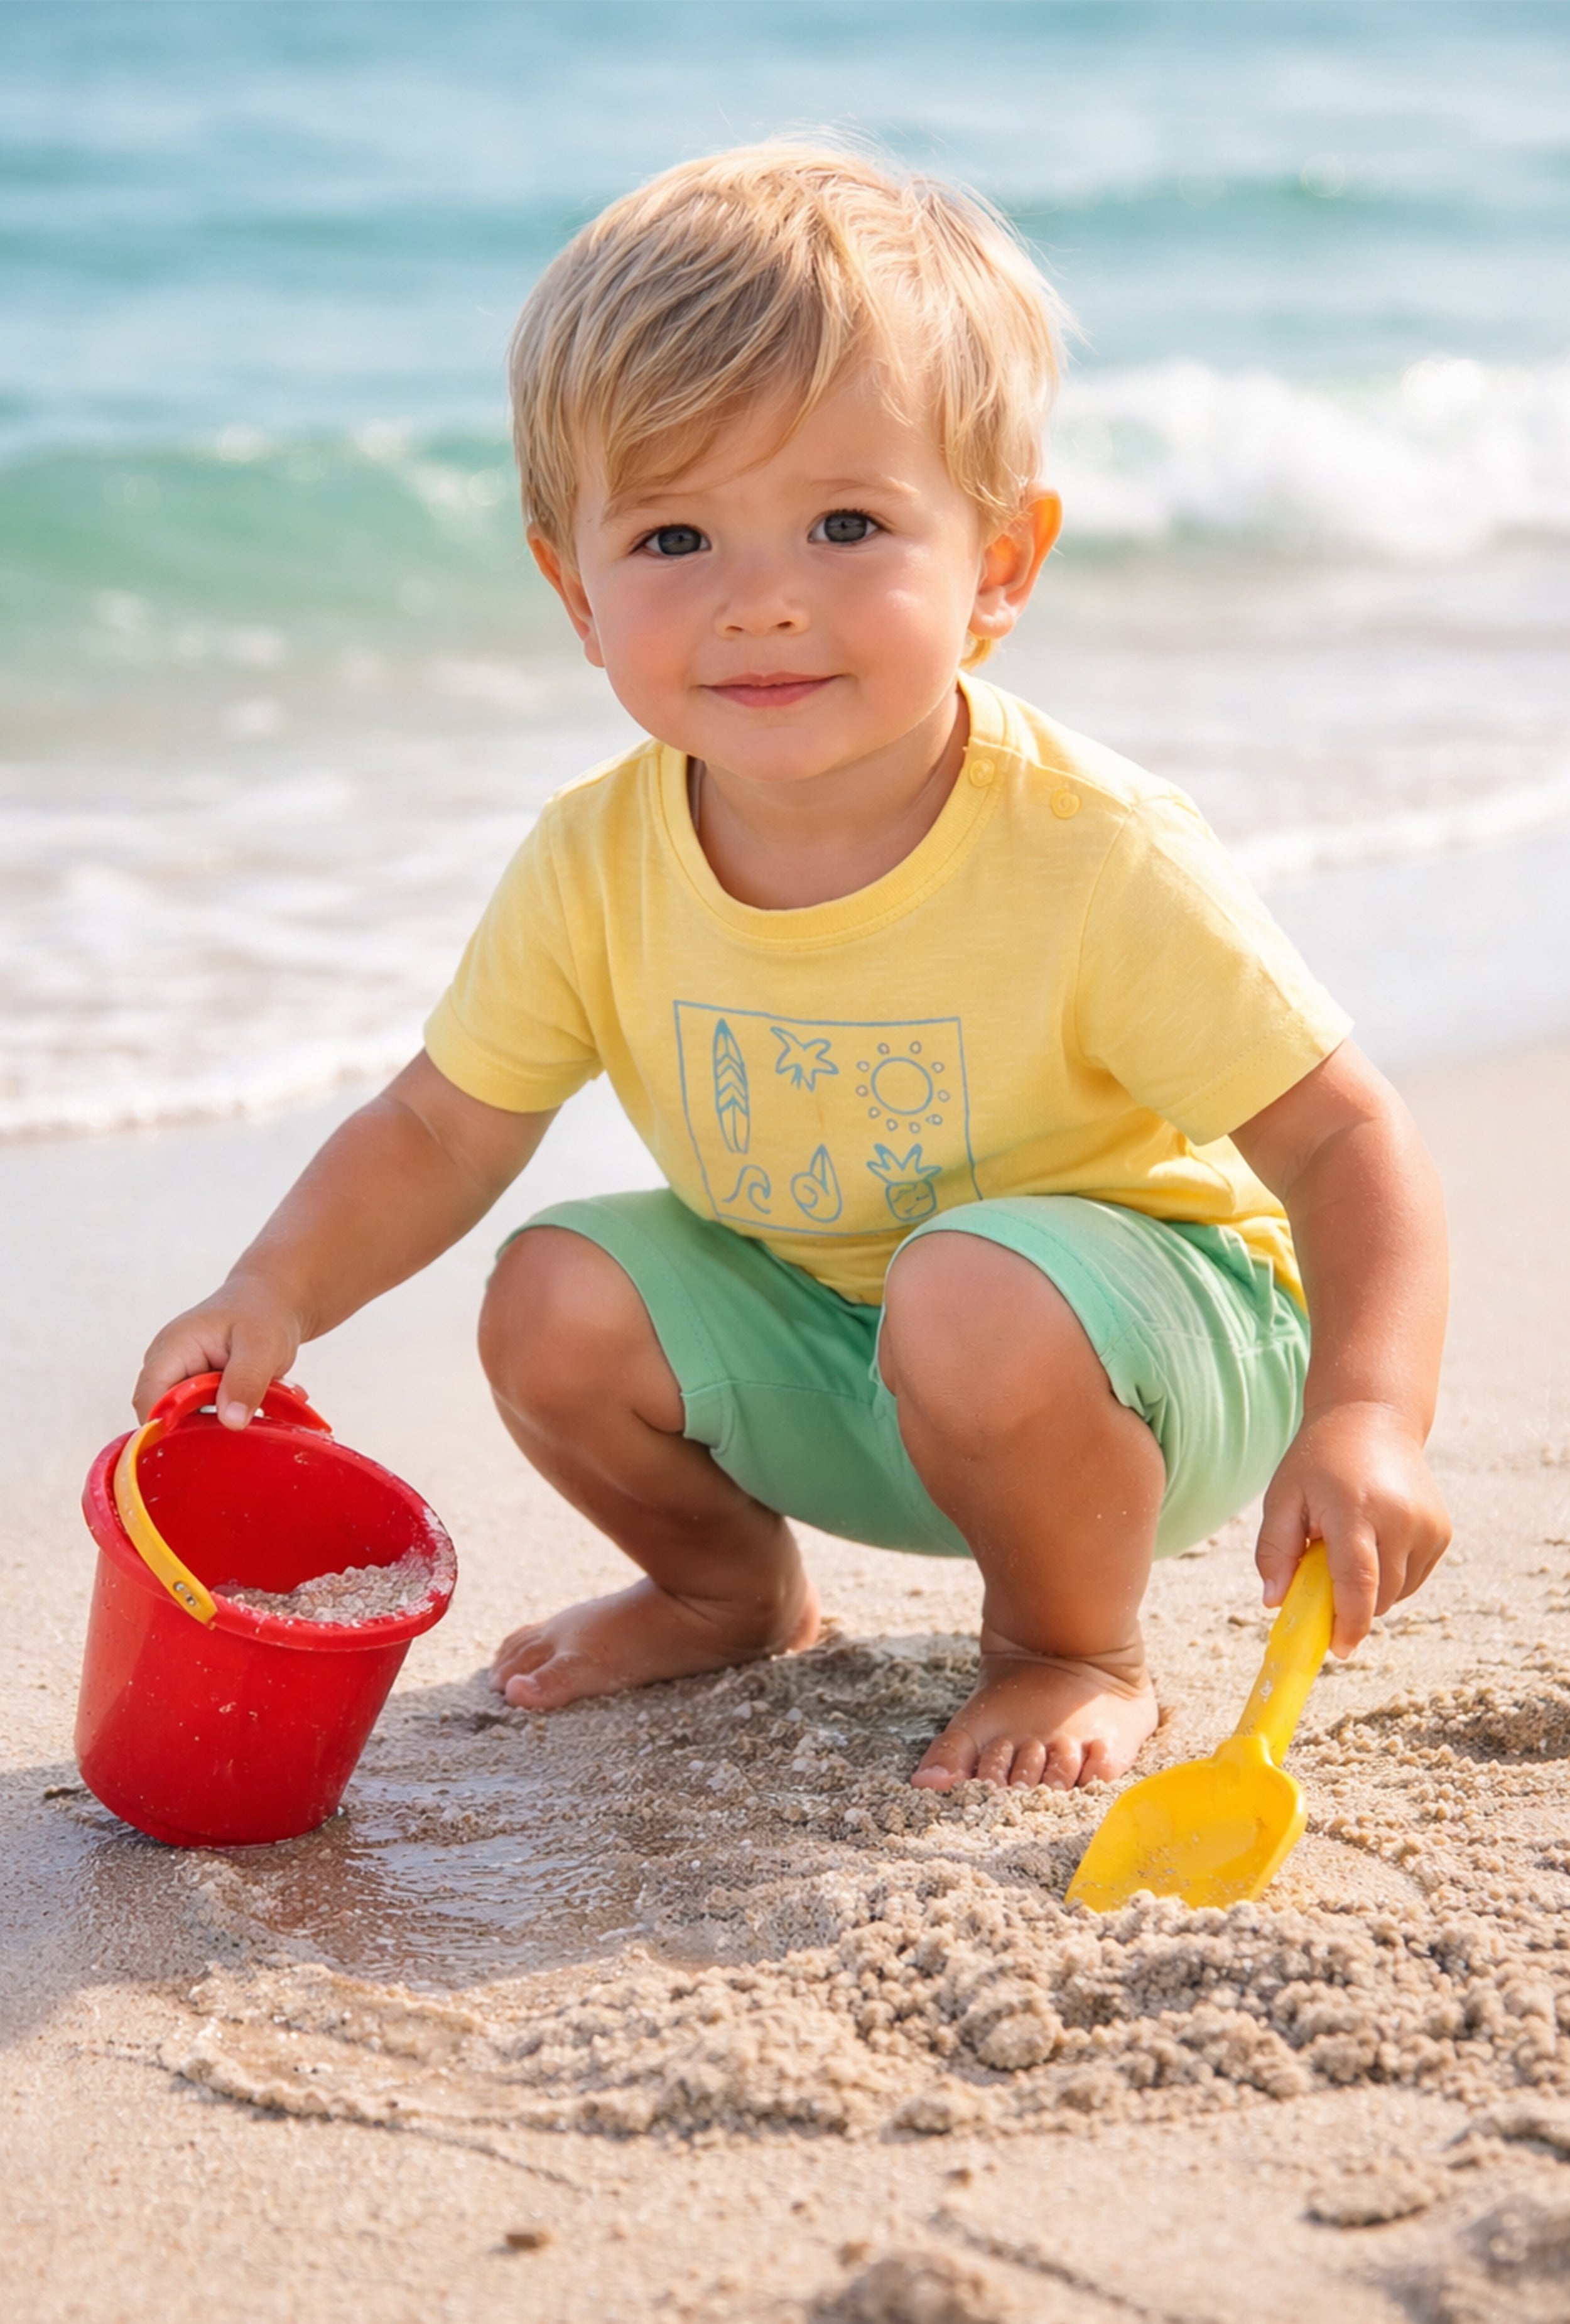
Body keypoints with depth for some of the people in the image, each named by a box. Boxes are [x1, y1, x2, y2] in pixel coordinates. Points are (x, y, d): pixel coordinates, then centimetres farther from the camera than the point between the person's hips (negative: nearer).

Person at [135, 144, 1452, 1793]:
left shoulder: (1094, 863, -28)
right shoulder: (597, 865, -15)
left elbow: (1343, 1139, -22)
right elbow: (440, 1133, -3)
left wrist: (1366, 1419, -37)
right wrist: (276, 1296, -22)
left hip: (1144, 1313, -5)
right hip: (812, 1348, 5)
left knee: (979, 1299, -34)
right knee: (556, 1302, -15)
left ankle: (1075, 1654, -2)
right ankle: (732, 1585, 17)